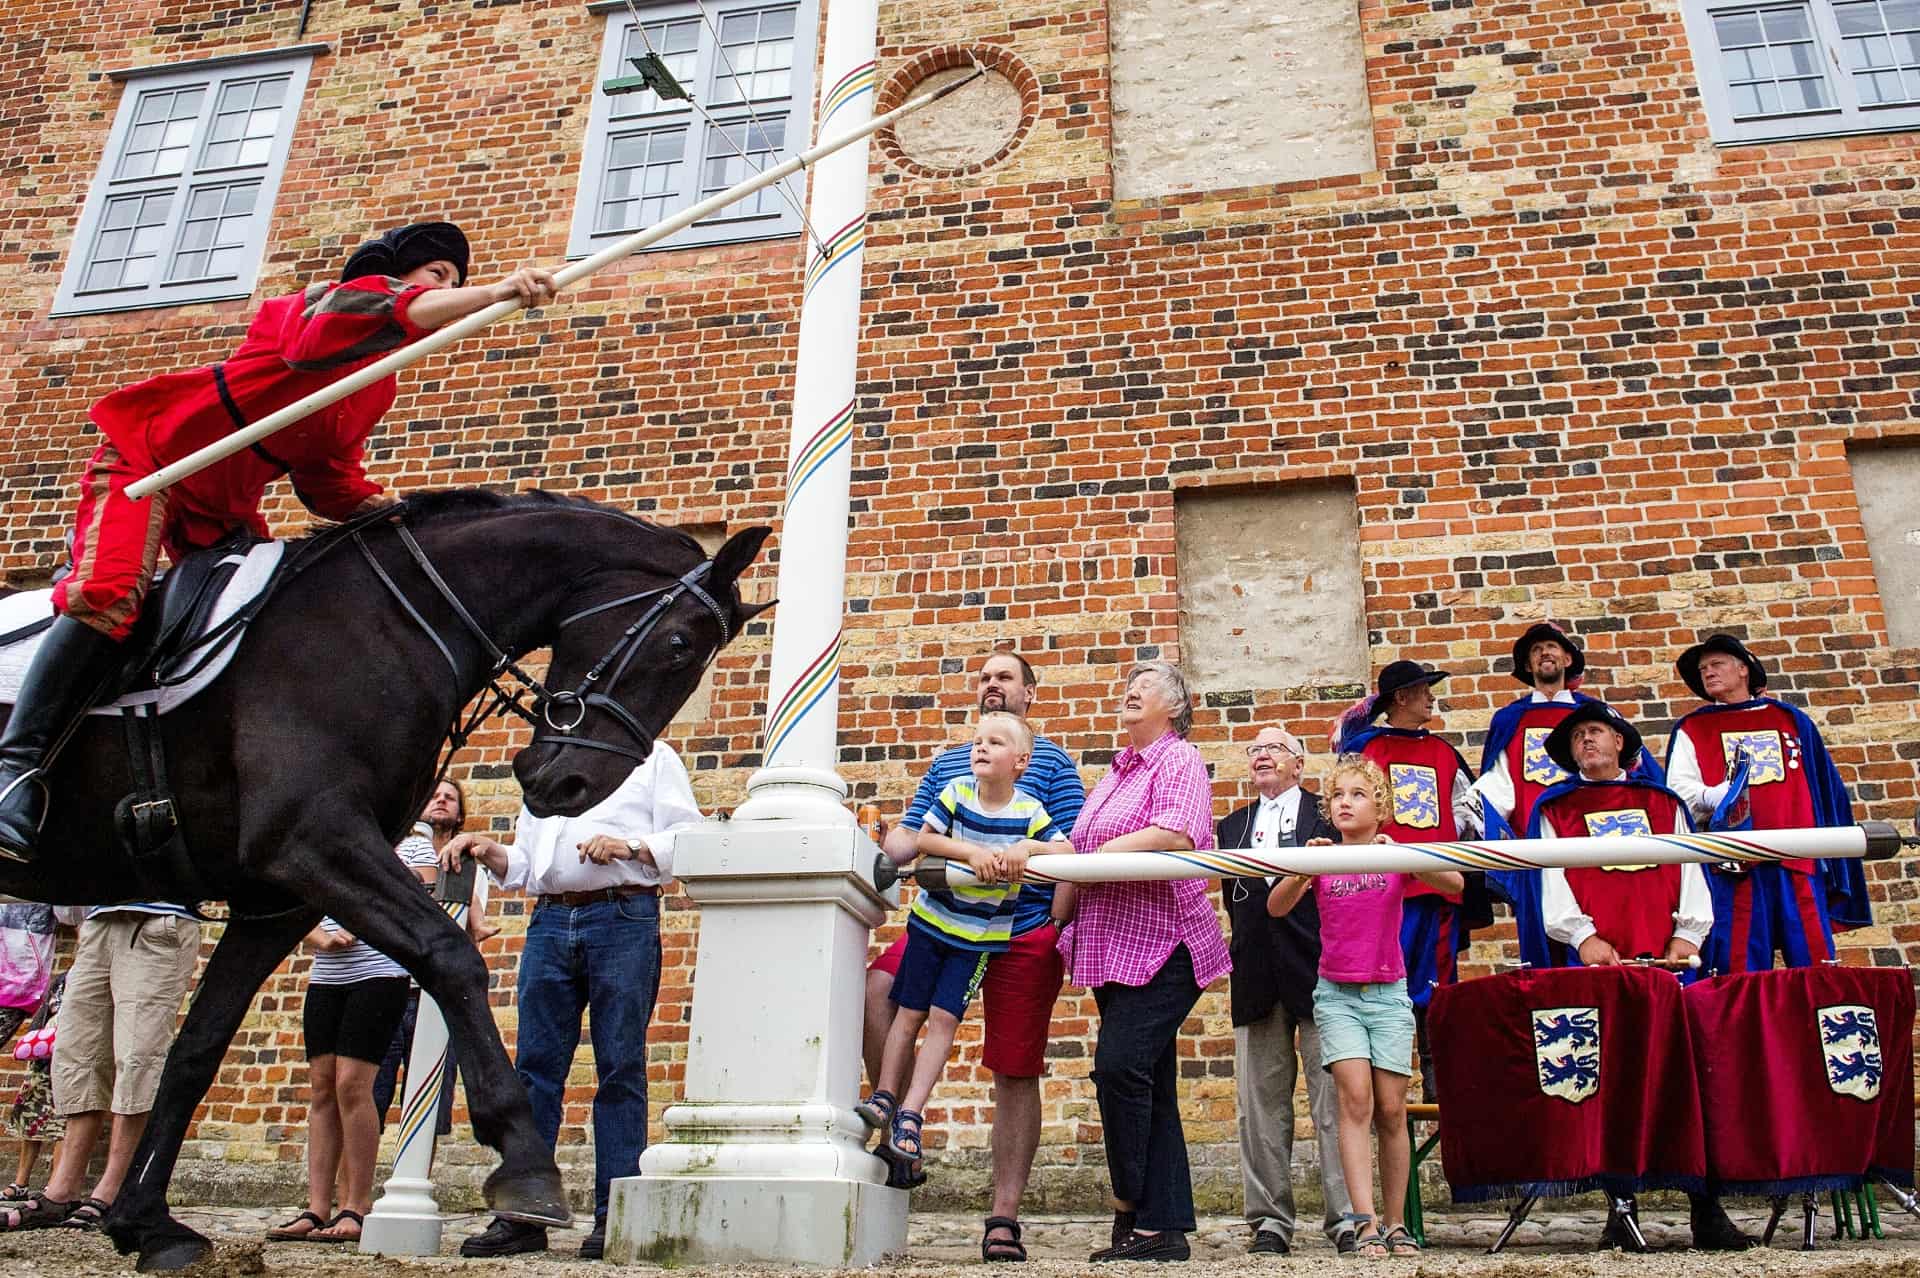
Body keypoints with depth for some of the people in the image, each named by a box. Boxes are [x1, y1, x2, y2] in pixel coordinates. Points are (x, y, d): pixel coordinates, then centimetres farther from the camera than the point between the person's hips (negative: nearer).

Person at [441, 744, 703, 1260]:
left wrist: (630, 846, -14)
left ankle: (615, 1215, 0)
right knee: (535, 1066, 1)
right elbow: (524, 864, 23)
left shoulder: (652, 756, 11)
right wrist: (488, 851, 4)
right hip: (549, 921, 5)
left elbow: (688, 836, 1)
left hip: (623, 915, -5)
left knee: (620, 1068, -4)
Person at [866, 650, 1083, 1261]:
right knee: (876, 989, -22)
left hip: (1025, 931, -3)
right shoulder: (946, 763, 19)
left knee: (1015, 1073, 1)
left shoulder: (1051, 762, 7)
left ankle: (1004, 1216, 11)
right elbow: (911, 834, 12)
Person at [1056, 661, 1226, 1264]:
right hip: (1114, 948, 8)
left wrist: (1100, 854, -16)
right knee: (1149, 1084, 7)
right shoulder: (1114, 772, 21)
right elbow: (1079, 856, 24)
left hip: (1162, 943, -8)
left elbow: (1176, 834, -21)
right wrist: (1055, 921, 18)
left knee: (1120, 1064, -17)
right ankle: (1165, 1227, 11)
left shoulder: (1179, 759, -3)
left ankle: (1130, 1208, -2)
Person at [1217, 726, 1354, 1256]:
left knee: (1334, 1098, -3)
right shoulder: (1233, 825, 20)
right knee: (1261, 1102, 6)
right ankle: (1270, 1218, 12)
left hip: (1318, 972, -4)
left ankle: (1346, 1216, 4)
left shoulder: (1327, 814, 6)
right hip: (1257, 977, 4)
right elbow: (1232, 900, 14)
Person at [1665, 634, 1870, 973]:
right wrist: (1716, 797, -20)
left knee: (1815, 967, -2)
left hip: (1798, 858, 2)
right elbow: (1679, 793, 1)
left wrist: (1833, 854, 8)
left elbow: (1826, 787, 16)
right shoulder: (1691, 729, 13)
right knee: (1741, 973, -6)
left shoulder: (1790, 719, 18)